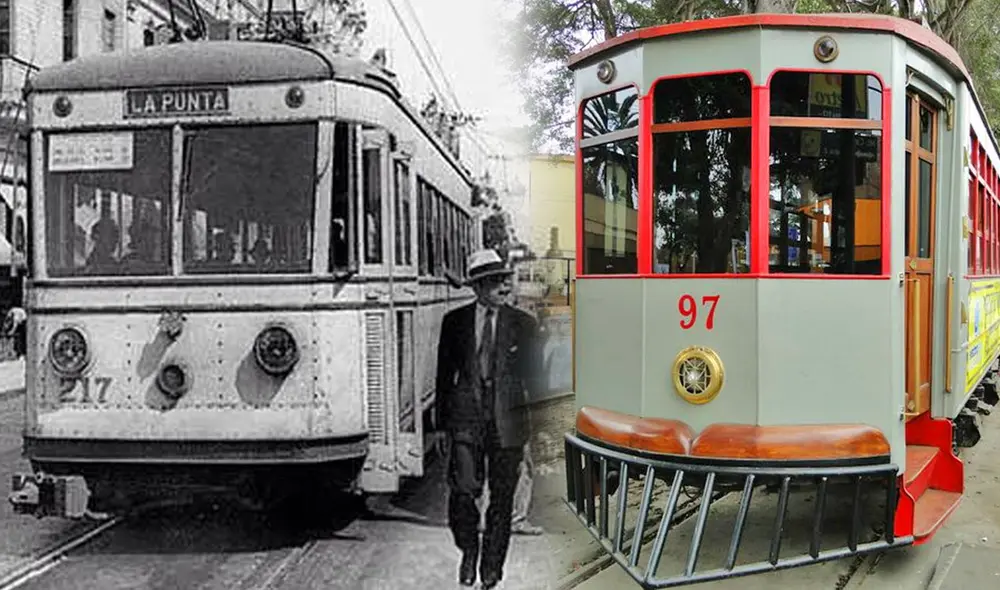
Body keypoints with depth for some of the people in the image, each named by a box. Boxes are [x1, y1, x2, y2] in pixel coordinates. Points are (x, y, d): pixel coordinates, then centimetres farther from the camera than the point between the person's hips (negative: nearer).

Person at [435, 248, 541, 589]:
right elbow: (444, 375, 9)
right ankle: (469, 550, 20)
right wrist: (441, 423, 7)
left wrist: (535, 426, 6)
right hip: (466, 417, 0)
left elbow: (533, 376, 9)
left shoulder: (523, 324, 4)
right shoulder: (455, 322, 5)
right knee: (463, 491, -10)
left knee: (502, 500, 7)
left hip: (508, 420, 1)